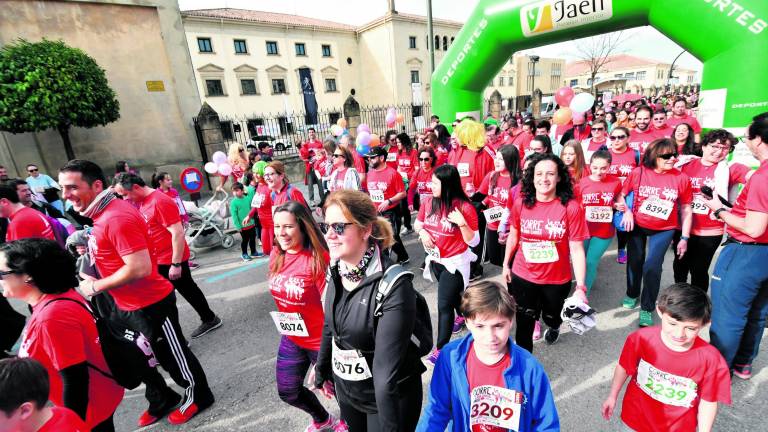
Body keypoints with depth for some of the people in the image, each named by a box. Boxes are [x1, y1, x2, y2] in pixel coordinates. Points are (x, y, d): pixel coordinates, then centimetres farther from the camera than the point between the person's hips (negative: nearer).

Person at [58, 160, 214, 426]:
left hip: (150, 305, -10)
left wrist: (96, 287, -17)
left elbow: (139, 268, -29)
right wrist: (88, 250, 6)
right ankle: (162, 399, 45)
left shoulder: (118, 217, -25)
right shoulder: (102, 215, 7)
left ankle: (198, 396, 32)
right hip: (125, 306, 10)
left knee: (171, 355, 9)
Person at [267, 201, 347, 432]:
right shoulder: (276, 255, -5)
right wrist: (285, 323, 14)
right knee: (288, 392, 23)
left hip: (321, 341, -7)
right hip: (290, 340, 7)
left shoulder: (318, 258, -26)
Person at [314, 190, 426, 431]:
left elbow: (387, 369, -30)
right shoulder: (336, 270, -9)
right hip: (345, 390, 6)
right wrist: (321, 370, 17)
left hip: (390, 398, -6)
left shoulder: (394, 285, -30)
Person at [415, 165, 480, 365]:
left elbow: (473, 241, -18)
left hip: (455, 263, -6)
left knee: (444, 304, -4)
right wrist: (422, 232, -12)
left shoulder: (464, 207, -21)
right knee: (452, 294, 28)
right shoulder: (429, 202, -6)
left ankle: (441, 348, 11)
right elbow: (418, 223, 10)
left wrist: (462, 223, -34)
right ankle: (462, 315, 58)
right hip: (435, 260, 6)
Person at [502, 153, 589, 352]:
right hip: (522, 276, 0)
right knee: (524, 324, 10)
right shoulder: (521, 203, -11)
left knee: (551, 316, 27)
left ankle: (554, 326, 64)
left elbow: (577, 249, -15)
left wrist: (580, 287, -18)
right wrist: (506, 264, 11)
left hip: (557, 280, 0)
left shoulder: (571, 207, -17)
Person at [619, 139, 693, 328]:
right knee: (634, 262, 13)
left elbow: (686, 210, -1)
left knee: (652, 266, -11)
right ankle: (632, 295, 38)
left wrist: (684, 238, -1)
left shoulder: (681, 178, -9)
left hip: (663, 230, -1)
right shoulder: (638, 172, -11)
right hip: (637, 226, 1)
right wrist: (626, 211, -15)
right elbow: (621, 194, 1)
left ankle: (647, 309, 8)